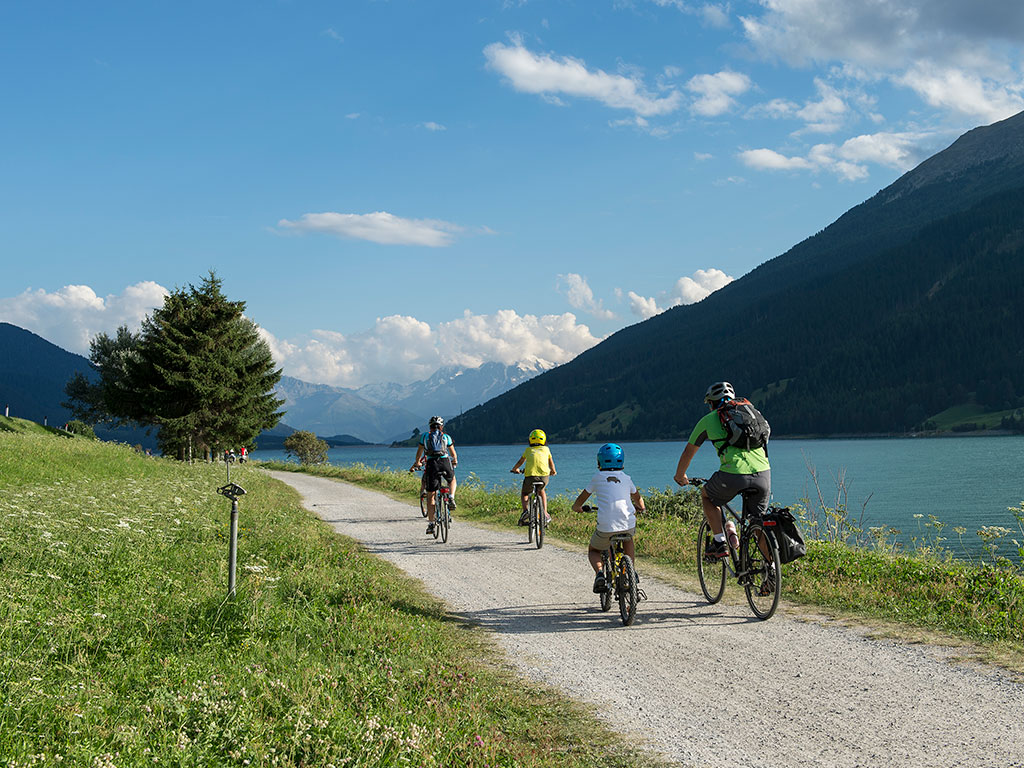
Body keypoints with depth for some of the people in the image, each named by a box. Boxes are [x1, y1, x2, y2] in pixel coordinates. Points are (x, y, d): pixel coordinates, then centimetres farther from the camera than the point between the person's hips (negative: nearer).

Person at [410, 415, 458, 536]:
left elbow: (419, 453, 25)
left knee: (430, 495, 8)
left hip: (431, 463, 0)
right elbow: (453, 454, 25)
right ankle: (451, 498, 4)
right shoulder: (446, 437, 17)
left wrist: (416, 464, 45)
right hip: (445, 462, 0)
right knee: (452, 480, 34)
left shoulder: (425, 436, 17)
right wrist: (455, 462, 48)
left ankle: (430, 524, 3)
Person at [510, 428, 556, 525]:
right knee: (542, 491, 32)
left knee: (525, 494, 26)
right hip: (544, 476, 1)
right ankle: (545, 514, 20)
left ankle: (525, 510, -2)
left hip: (530, 476, -1)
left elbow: (520, 462, 38)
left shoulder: (528, 450, 24)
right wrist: (553, 471, 58)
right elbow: (551, 463, 37)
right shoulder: (546, 449, 24)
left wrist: (514, 469, 58)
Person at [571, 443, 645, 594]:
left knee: (593, 551, 24)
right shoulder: (626, 478, 16)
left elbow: (581, 499, 19)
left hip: (606, 527, -3)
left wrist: (576, 507, 41)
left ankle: (599, 573, -5)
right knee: (628, 541, 38)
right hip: (628, 524, 3)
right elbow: (638, 498, 33)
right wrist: (642, 508, 55)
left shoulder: (597, 478, 9)